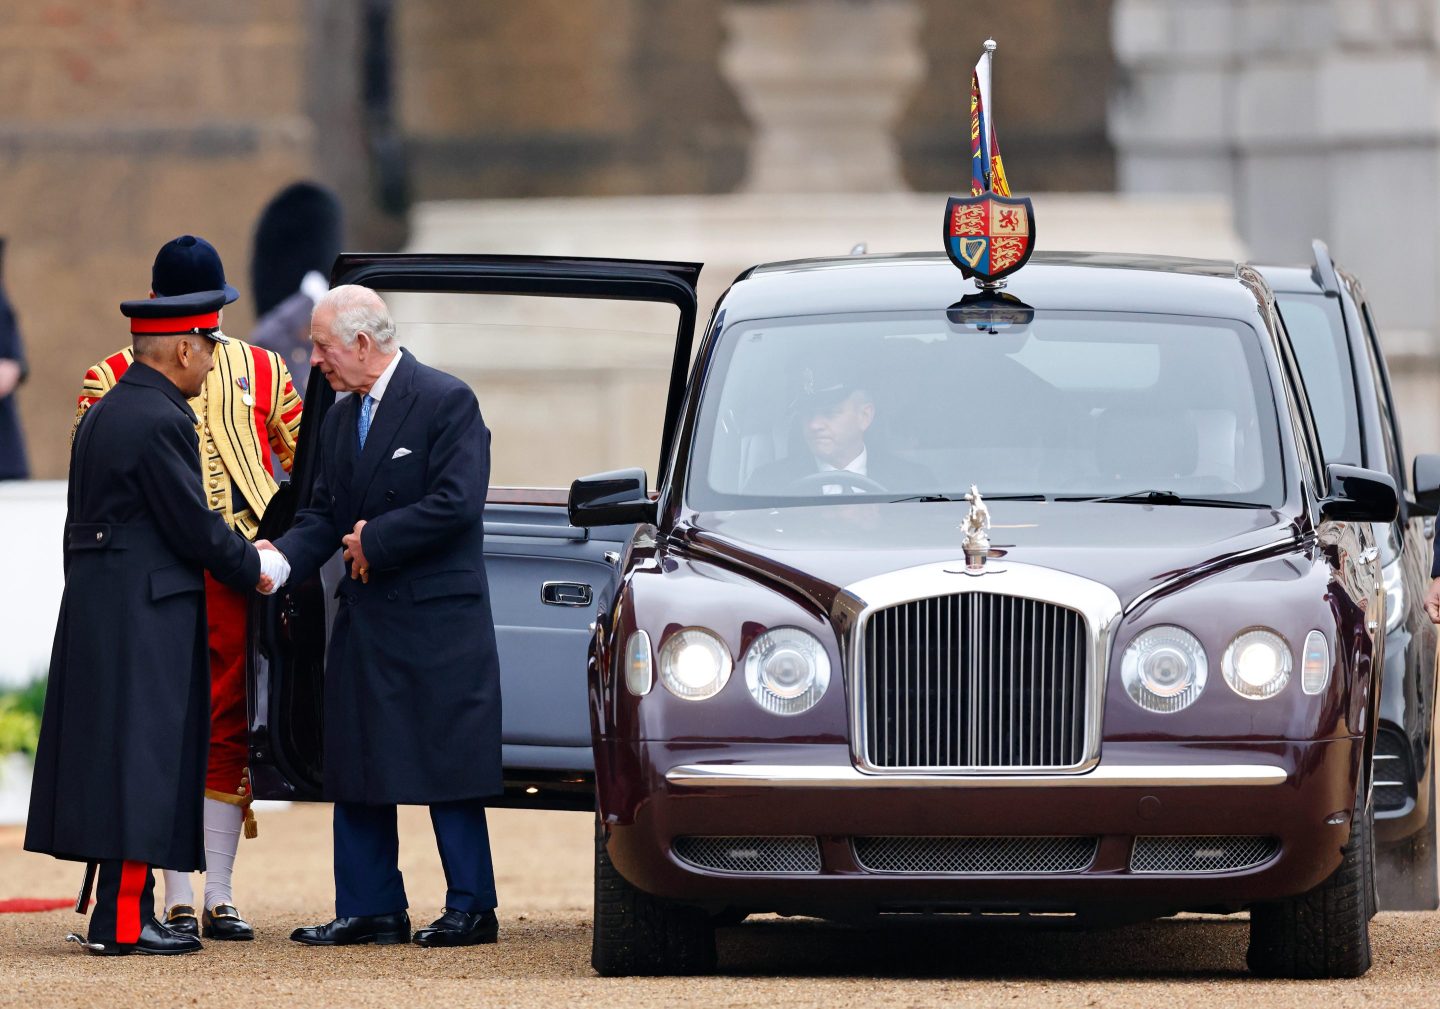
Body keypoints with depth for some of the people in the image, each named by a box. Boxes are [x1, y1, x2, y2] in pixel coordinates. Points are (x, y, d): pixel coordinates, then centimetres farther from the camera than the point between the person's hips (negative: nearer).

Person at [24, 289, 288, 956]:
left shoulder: (103, 414, 15)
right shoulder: (160, 421, -15)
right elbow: (194, 526, -15)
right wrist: (256, 569, 1)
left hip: (97, 614, 10)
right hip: (146, 619, -10)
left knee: (114, 760, 12)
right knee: (140, 758, -7)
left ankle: (118, 909, 16)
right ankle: (121, 921, -7)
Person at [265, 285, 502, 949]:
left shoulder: (446, 402, -9)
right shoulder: (340, 419, 15)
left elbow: (457, 503, -18)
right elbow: (324, 514, 12)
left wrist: (376, 539, -13)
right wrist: (283, 557, -7)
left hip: (436, 619, -8)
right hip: (364, 620, 8)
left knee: (449, 768, -3)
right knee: (355, 769, 7)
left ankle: (471, 910, 4)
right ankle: (372, 909, 13)